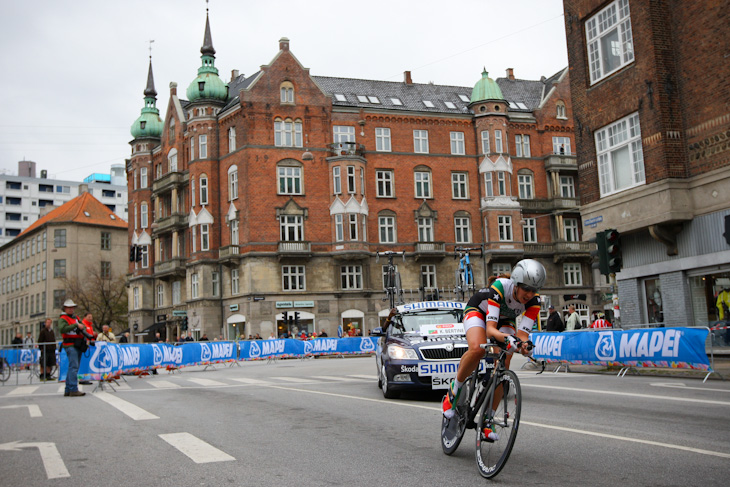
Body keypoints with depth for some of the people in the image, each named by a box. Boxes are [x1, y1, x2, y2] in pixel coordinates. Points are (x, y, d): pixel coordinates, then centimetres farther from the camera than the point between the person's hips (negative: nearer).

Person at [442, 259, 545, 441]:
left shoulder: (534, 301, -27)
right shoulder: (499, 287, -38)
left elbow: (522, 334, -30)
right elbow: (490, 329, -44)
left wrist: (524, 344, -53)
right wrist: (507, 338, -63)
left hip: (505, 319, 4)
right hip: (478, 310, -4)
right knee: (477, 349, -36)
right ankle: (453, 393, -14)